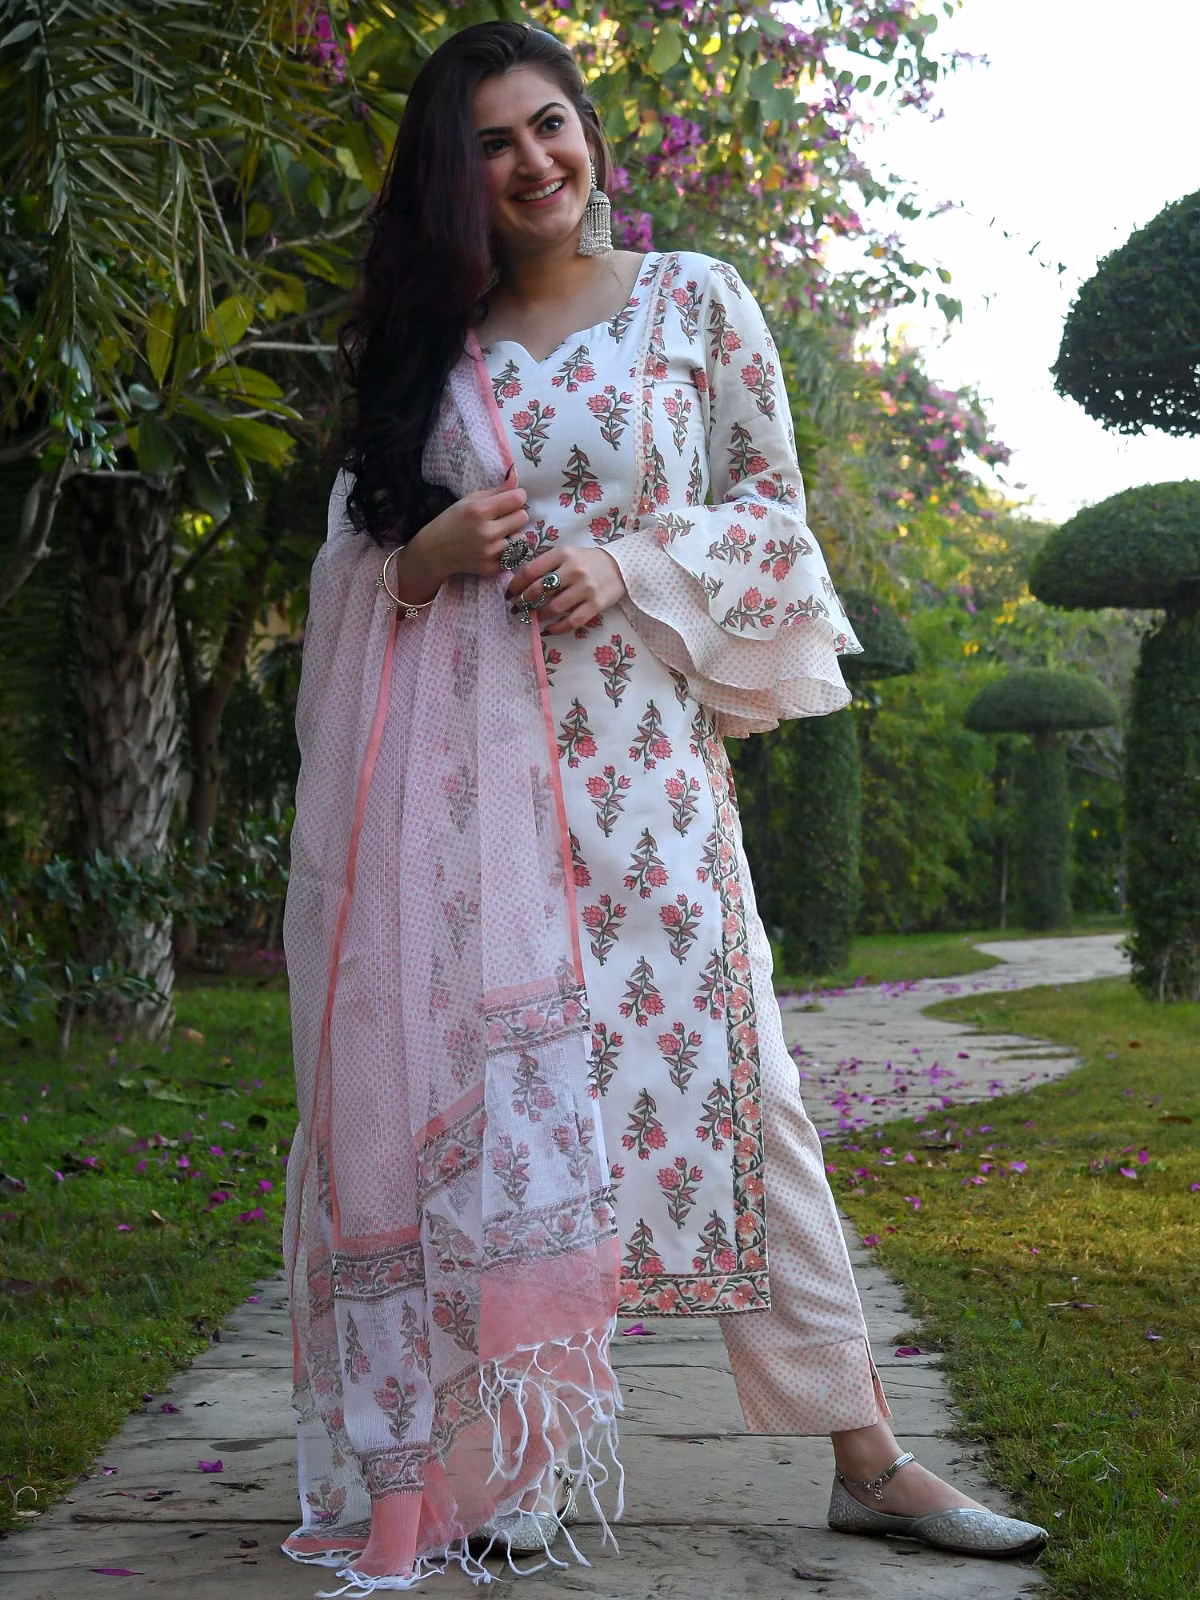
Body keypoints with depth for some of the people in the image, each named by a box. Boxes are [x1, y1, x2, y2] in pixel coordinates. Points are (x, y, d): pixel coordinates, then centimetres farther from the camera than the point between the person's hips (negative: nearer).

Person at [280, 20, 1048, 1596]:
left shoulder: (695, 300, 8)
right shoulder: (430, 346, 14)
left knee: (729, 1075, -4)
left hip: (641, 750, -2)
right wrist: (427, 560, -6)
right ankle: (496, 1451, 9)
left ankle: (866, 1455, 2)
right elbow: (357, 554, 17)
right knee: (488, 1080, 0)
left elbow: (775, 500, 7)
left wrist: (633, 565, -9)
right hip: (472, 764, 2)